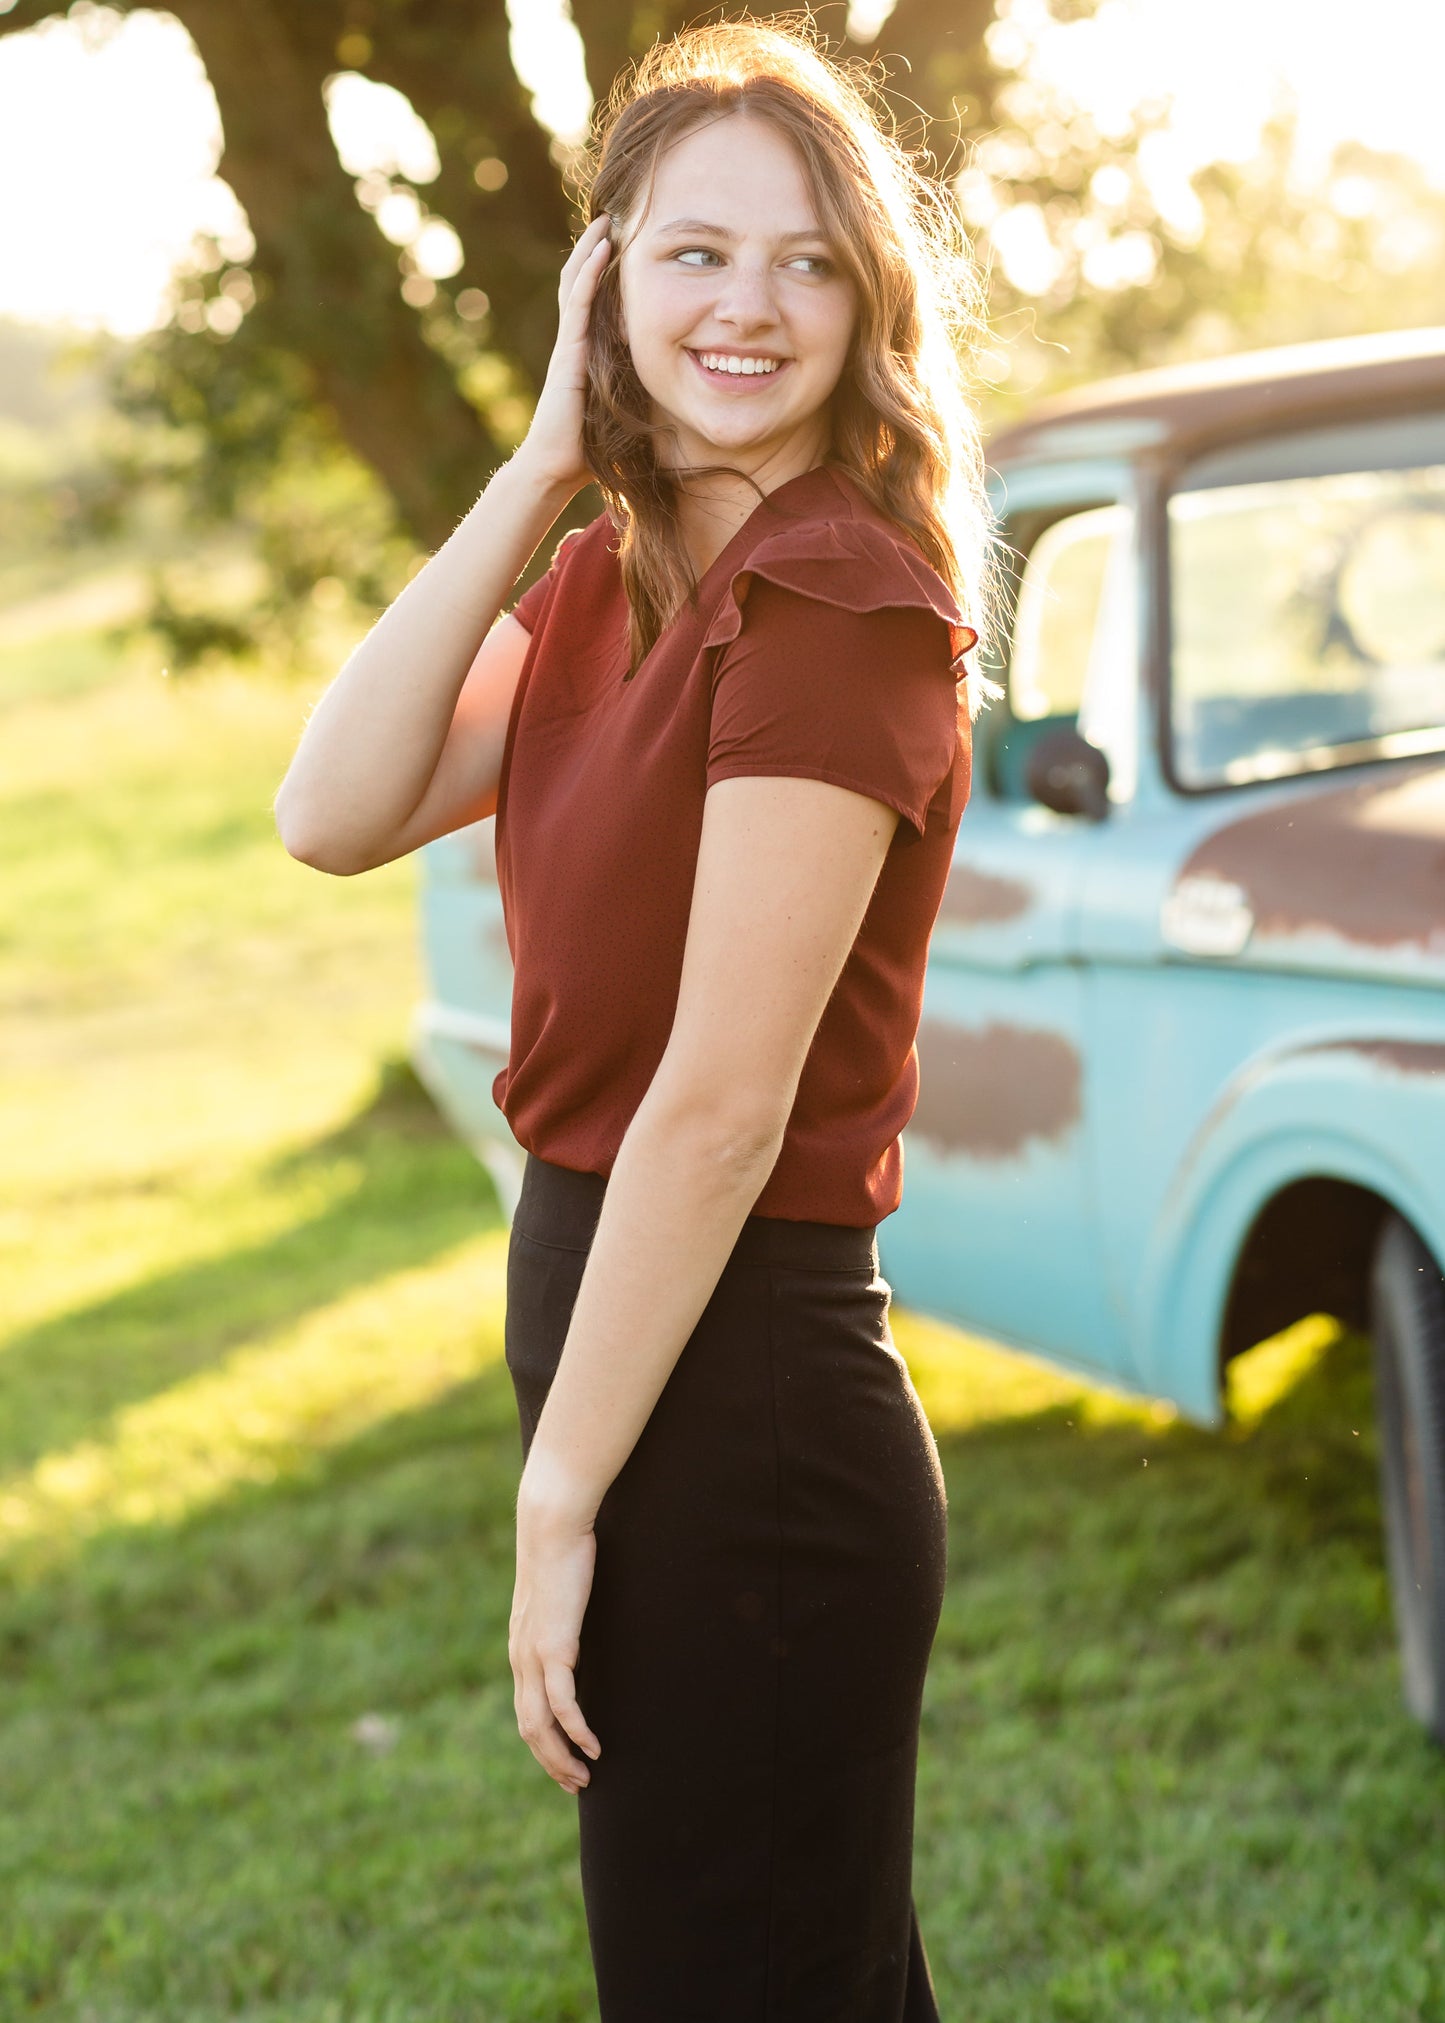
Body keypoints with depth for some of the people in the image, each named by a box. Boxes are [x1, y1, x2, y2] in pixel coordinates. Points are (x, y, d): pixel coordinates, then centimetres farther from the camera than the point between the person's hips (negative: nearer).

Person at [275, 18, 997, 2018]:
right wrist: (541, 466, -6)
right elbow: (335, 815, -4)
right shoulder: (607, 589, 9)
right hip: (613, 1314, 8)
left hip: (742, 1404, -8)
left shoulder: (838, 597, -17)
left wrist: (559, 1499, -15)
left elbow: (723, 1099, -19)